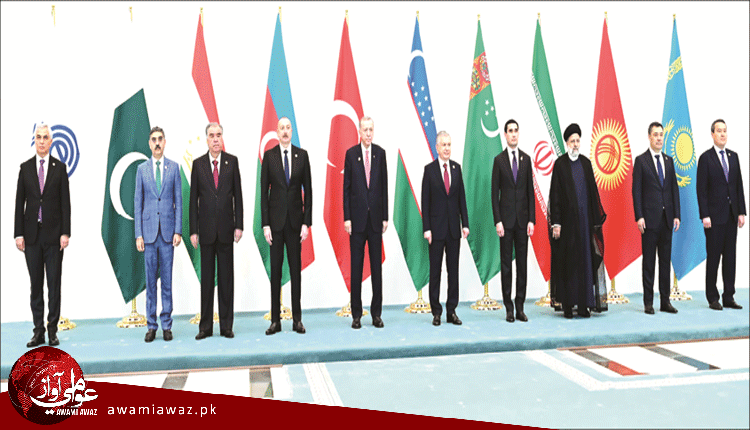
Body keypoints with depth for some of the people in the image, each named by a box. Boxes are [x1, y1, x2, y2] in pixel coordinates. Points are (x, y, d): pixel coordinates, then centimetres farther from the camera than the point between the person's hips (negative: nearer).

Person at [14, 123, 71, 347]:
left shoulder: (60, 167, 3)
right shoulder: (25, 167, 8)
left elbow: (65, 202, 0)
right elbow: (19, 202, 6)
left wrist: (65, 232, -7)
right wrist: (19, 233, -1)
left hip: (53, 234, -2)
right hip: (32, 234, 2)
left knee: (54, 283, 2)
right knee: (35, 284, 6)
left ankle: (52, 330, 10)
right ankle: (39, 330, 13)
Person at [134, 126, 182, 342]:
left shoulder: (174, 167, 5)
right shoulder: (142, 169, 7)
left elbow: (178, 201, 4)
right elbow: (138, 203, 6)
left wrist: (178, 231, -3)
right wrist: (138, 234, -1)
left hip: (167, 230, 0)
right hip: (148, 231, 1)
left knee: (167, 279, 3)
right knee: (150, 280, 4)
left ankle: (167, 326, 11)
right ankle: (151, 326, 13)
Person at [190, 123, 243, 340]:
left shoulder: (232, 161, 5)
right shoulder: (198, 164, 5)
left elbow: (237, 195, 4)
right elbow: (193, 199, 4)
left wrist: (238, 225, -2)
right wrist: (193, 230, -1)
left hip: (226, 228, 0)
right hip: (206, 229, 0)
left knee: (226, 277, 4)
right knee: (206, 277, 5)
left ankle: (226, 325, 12)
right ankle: (205, 326, 13)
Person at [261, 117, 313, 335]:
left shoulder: (302, 155, 4)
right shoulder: (269, 156, 2)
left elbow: (308, 190, 3)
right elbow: (264, 192, 0)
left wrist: (306, 222, -3)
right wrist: (265, 224, -6)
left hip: (295, 219, 1)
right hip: (276, 219, -1)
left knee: (296, 268, 5)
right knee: (275, 269, 3)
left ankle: (297, 319, 13)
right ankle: (275, 320, 10)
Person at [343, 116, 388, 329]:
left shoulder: (380, 153, 6)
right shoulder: (351, 153, 1)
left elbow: (384, 186, 6)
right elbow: (346, 188, 0)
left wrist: (385, 216, 3)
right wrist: (346, 217, -6)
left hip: (375, 216, 2)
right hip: (357, 216, -2)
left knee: (377, 265, 6)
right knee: (356, 266, 3)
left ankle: (376, 313, 15)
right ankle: (356, 314, 12)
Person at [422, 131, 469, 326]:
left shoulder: (456, 168, 9)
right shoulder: (429, 169, -2)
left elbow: (462, 197, 10)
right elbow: (425, 201, -4)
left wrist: (465, 223, 3)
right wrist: (426, 228, -10)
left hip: (454, 227, 4)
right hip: (436, 227, -4)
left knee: (454, 270, 7)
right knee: (435, 270, 3)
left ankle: (452, 311, 16)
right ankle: (436, 312, 12)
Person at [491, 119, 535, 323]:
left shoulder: (526, 159, 9)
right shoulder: (499, 160, 1)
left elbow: (530, 191, 8)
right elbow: (494, 193, -2)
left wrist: (531, 219, 1)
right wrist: (498, 221, -9)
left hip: (523, 218, 3)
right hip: (506, 218, -3)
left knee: (522, 262, 6)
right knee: (506, 263, 2)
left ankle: (520, 307, 13)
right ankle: (509, 308, 9)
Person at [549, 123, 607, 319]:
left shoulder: (586, 163, 12)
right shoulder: (560, 164, -2)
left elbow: (593, 192, 13)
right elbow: (555, 195, -5)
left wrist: (596, 220, 8)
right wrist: (556, 223, -11)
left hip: (585, 219, 4)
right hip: (568, 220, -4)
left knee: (586, 259, 5)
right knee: (567, 261, 0)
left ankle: (584, 304, 13)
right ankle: (567, 305, 7)